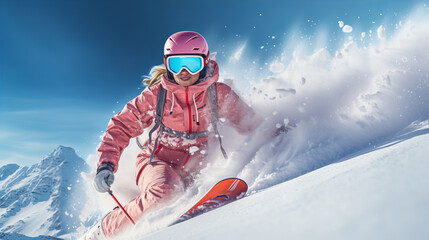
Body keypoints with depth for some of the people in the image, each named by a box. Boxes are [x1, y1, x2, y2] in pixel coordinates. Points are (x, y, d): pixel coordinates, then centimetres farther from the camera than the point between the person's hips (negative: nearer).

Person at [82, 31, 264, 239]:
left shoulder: (219, 94, -7)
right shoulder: (157, 94, -8)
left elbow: (251, 124, 3)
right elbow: (121, 126, -3)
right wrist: (106, 165, -14)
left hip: (197, 169, 3)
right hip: (159, 161, -2)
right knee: (164, 192, -33)